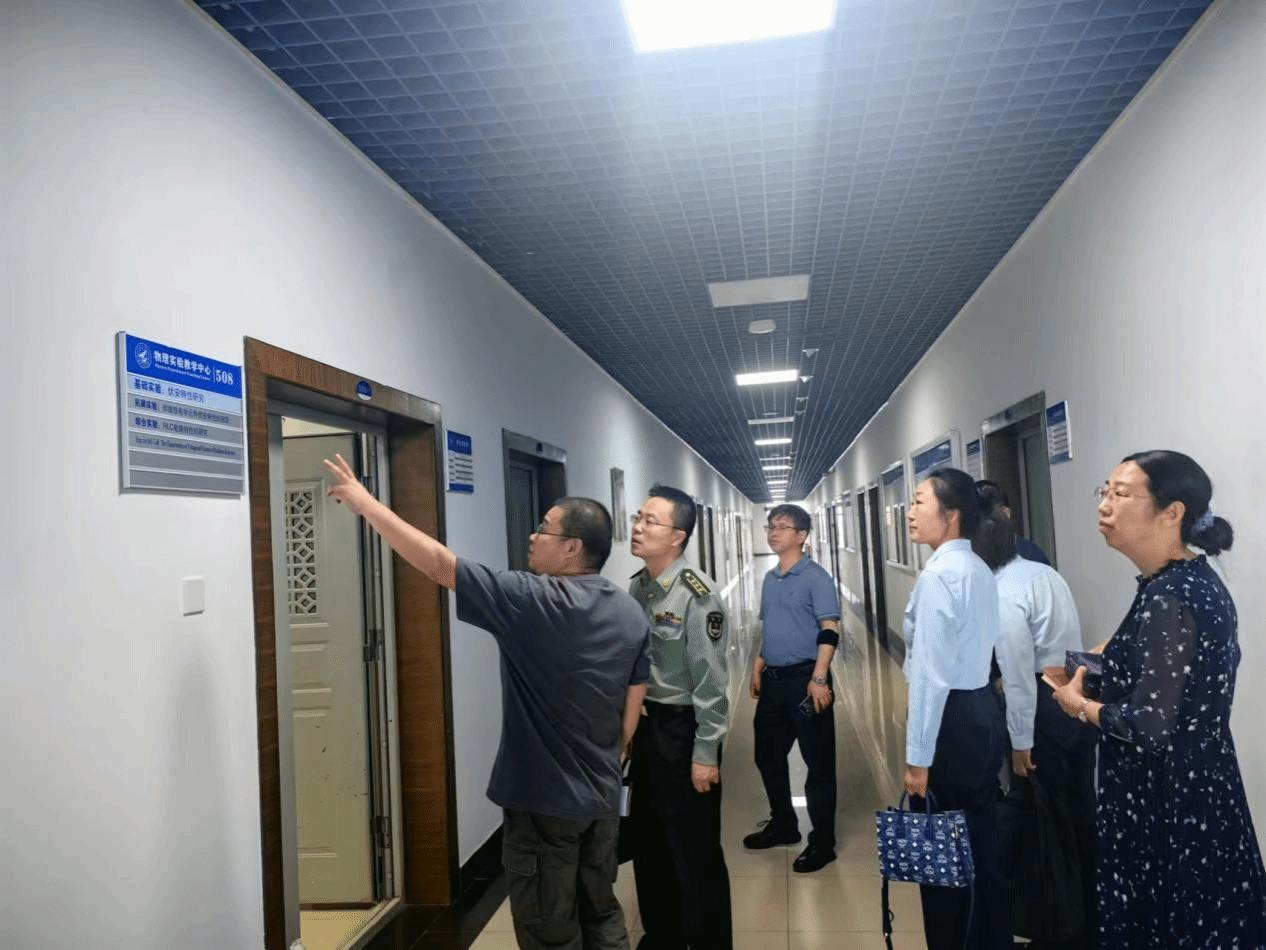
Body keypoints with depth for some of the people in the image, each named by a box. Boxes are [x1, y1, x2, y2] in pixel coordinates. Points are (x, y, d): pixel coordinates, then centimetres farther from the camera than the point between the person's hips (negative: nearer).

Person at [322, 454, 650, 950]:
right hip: (603, 797, 7)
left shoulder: (534, 601, -22)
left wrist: (364, 501, -16)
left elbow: (438, 563, -23)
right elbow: (632, 708, 7)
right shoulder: (632, 613, 1)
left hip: (544, 800, -7)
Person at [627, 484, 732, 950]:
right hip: (645, 724, 8)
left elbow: (710, 682, -18)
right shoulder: (636, 588, 4)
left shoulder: (696, 596, -20)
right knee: (648, 844, 21)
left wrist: (705, 754, -16)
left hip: (683, 729, -8)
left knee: (694, 853, 4)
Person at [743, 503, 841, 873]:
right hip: (773, 679, 8)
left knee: (818, 762, 3)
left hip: (805, 678, -8)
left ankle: (822, 842, 16)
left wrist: (819, 679, -21)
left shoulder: (816, 577, -11)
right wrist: (757, 669, 18)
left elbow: (829, 631, -15)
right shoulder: (769, 579, 11)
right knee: (767, 755, 17)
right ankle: (782, 825, 35)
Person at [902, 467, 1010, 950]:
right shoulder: (980, 570, 10)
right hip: (983, 710, 9)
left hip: (952, 719, -9)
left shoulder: (938, 574, -19)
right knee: (979, 846, 19)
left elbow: (931, 674, -22)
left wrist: (918, 757, -18)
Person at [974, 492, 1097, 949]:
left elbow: (1019, 675, -20)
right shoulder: (1045, 572, 4)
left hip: (1045, 709, -8)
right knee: (1079, 815, 18)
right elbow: (1057, 645, 9)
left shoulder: (1004, 595, -20)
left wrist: (1020, 742, -13)